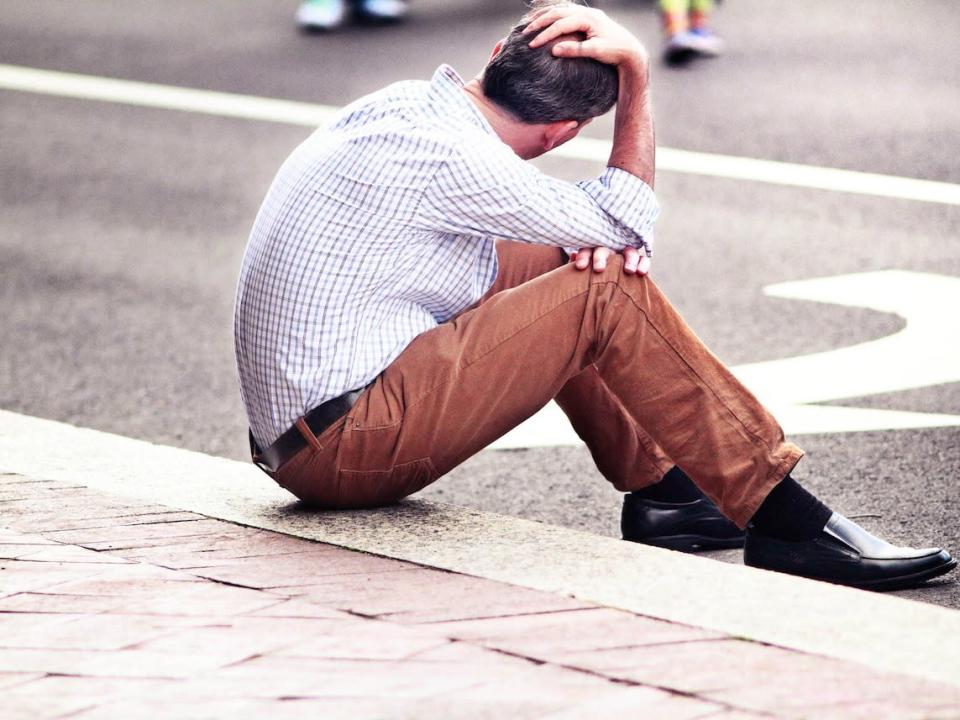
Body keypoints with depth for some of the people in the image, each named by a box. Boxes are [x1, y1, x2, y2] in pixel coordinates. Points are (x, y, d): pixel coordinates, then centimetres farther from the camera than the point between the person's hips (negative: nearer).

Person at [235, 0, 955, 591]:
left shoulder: (406, 106, 8)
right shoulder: (444, 156, -21)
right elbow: (630, 223, -10)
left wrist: (610, 237, -3)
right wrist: (637, 74, -8)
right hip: (339, 454, -10)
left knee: (562, 264, 15)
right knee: (606, 294, -15)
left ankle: (660, 488, 14)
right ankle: (787, 521, -11)